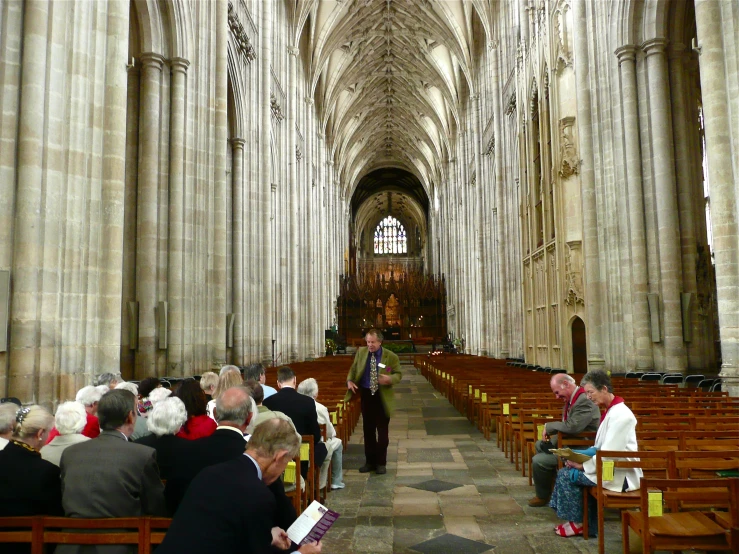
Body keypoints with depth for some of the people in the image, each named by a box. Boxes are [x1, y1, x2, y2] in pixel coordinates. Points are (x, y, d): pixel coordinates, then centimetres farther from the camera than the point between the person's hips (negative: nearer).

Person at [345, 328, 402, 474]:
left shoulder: (391, 356, -10)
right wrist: (350, 380, -9)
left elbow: (398, 374, -4)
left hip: (383, 396, -3)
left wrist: (390, 379, -27)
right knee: (368, 429, 11)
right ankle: (370, 461, 22)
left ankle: (381, 463, 15)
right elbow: (353, 369, 11)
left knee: (382, 430, 4)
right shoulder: (361, 352, 1)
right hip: (366, 394, 3)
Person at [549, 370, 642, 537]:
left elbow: (610, 453, -24)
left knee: (567, 476, -12)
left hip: (620, 475, -10)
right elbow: (603, 448, 14)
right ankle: (587, 522, 12)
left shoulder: (620, 414, -21)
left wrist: (583, 465, -16)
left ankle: (578, 523, 6)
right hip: (611, 468, 10)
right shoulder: (611, 411, 10)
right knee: (568, 471, 6)